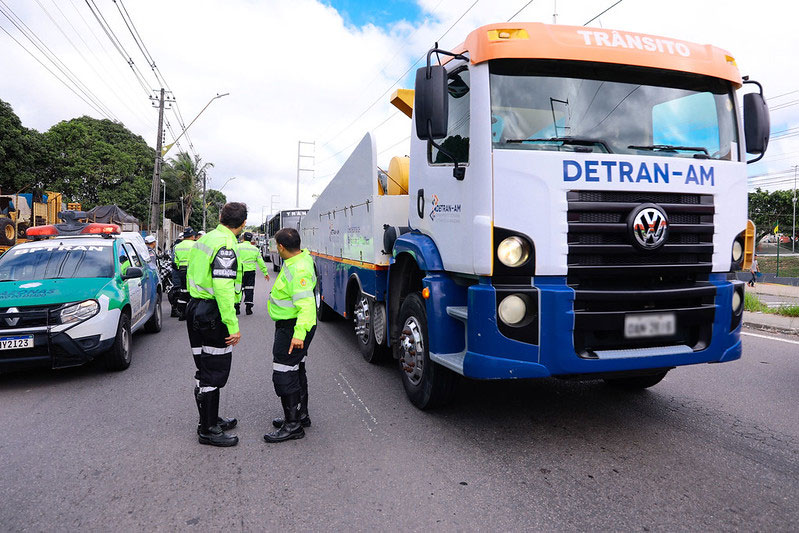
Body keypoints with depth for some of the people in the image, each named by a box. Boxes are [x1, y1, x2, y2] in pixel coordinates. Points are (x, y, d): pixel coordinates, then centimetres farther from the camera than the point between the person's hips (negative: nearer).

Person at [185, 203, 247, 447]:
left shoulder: (204, 239, 12)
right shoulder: (225, 246, -19)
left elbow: (192, 275, 19)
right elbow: (223, 288, -26)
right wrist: (233, 326, -24)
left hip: (195, 308, 10)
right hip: (212, 314, -10)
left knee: (206, 370, 19)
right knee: (214, 373, 0)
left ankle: (210, 420, 32)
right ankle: (208, 431, 10)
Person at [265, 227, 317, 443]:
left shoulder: (298, 270, -26)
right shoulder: (303, 256, 7)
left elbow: (306, 304, -34)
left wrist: (299, 333, -41)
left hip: (291, 328, -11)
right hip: (290, 326, 11)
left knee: (284, 375, -6)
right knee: (296, 371, 20)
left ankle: (293, 425, 2)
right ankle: (301, 414, 33)